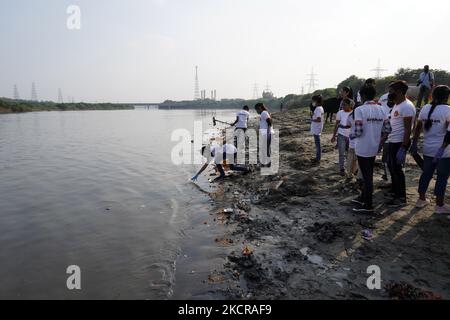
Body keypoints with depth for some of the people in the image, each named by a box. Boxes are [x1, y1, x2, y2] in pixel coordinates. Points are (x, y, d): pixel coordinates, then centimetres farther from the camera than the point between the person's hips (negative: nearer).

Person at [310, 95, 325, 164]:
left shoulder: (318, 109, -19)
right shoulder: (320, 108, 12)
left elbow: (318, 119, -26)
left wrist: (312, 120, -12)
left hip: (316, 130, -10)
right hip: (317, 130, 10)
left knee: (317, 144, -3)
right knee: (317, 143, 16)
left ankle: (318, 159, 3)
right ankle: (318, 158, 26)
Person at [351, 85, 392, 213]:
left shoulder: (360, 110, -16)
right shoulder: (381, 110, 4)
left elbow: (358, 131, -22)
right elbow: (387, 129, 4)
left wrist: (351, 136, -1)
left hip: (363, 149, -7)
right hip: (374, 148, 7)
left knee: (367, 177, 0)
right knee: (368, 175, 19)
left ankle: (368, 206, 8)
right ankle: (364, 198, 33)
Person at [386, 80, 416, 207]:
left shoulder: (406, 107, -19)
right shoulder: (397, 105, 12)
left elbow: (408, 130, -22)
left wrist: (403, 149, -25)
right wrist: (383, 140, 19)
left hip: (399, 143, -10)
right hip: (392, 141, 10)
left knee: (397, 169, -2)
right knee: (391, 166, 19)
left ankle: (401, 198, 10)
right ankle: (395, 190, 35)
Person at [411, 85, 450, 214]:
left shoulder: (425, 108, 3)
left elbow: (418, 128, 7)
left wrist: (414, 143, 12)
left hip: (428, 149, 5)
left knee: (426, 174, 16)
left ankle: (421, 199, 27)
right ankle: (439, 205, 15)